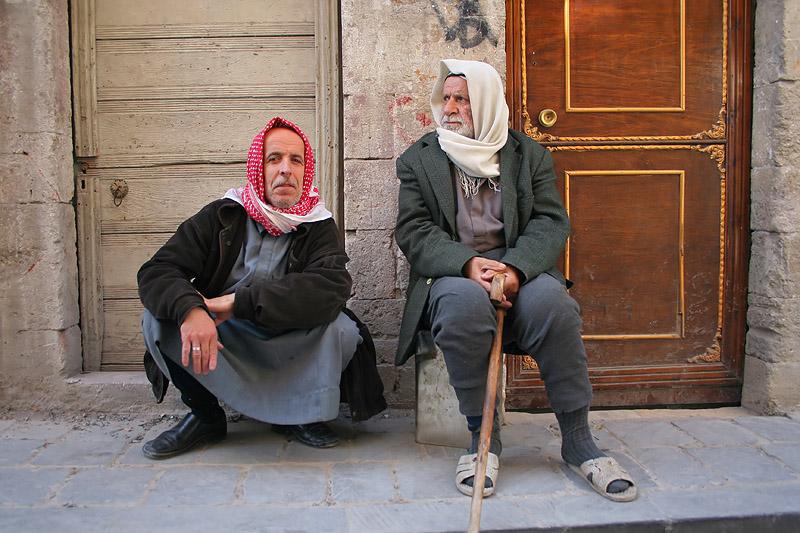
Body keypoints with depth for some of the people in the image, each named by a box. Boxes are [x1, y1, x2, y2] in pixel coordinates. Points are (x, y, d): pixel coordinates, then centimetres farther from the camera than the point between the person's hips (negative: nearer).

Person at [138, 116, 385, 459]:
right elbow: (156, 272, -13)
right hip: (217, 344, 1)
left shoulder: (319, 228, -6)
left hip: (289, 349, -1)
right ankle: (205, 415, 0)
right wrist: (189, 309, -37)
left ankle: (297, 412, 1)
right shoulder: (221, 216, -4)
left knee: (341, 328, -28)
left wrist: (237, 302, -31)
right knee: (158, 316, -23)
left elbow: (331, 289, -26)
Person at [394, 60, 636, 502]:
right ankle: (482, 435, -20)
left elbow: (551, 222, 2)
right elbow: (414, 230, -1)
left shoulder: (529, 155, 13)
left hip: (518, 269, 1)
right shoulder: (418, 159, 11)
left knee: (551, 299, -32)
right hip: (452, 273, -1)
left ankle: (577, 439, -17)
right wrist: (468, 263, -20)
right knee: (464, 301, -37)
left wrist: (515, 268, -19)